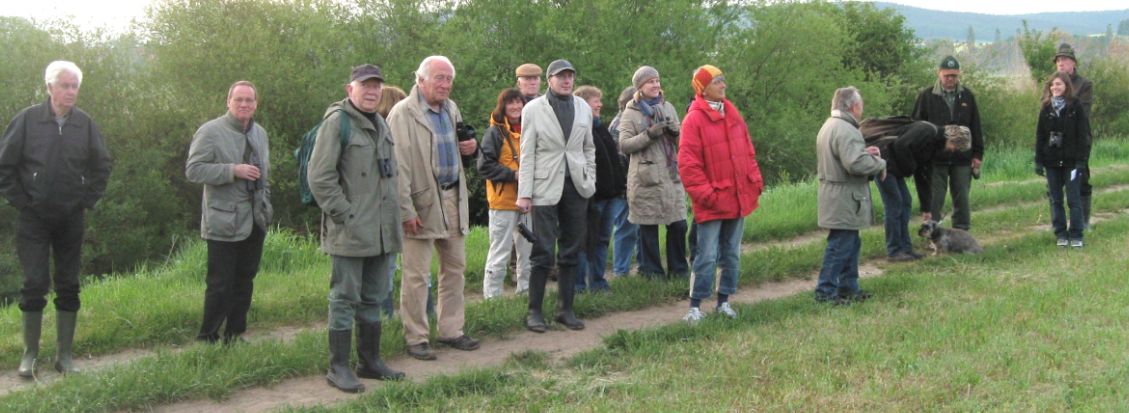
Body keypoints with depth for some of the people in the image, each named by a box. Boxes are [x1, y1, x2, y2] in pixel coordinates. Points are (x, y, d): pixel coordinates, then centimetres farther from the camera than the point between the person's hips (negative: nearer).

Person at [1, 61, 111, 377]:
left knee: (69, 287, 6)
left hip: (71, 219, 3)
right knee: (34, 285, -3)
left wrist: (89, 200, 5)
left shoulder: (85, 124, 0)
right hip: (34, 219, -3)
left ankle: (64, 354, 15)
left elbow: (101, 165, 12)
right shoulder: (27, 120, -8)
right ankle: (30, 354, 9)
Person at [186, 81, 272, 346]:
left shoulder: (260, 134, 14)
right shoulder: (211, 132, -8)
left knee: (244, 282, 12)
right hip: (224, 222, -7)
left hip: (255, 222, 7)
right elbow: (193, 170, -15)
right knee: (220, 284, -5)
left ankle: (235, 335, 22)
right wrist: (234, 170, -20)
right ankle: (207, 338, 7)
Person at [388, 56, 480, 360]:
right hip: (422, 203, -8)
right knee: (417, 275, -2)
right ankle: (416, 339, 8)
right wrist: (406, 210, -20)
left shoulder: (451, 109, 13)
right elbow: (398, 166, -16)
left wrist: (471, 147, 6)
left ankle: (451, 330, 24)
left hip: (453, 198, 8)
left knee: (455, 267, 13)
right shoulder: (403, 113, -11)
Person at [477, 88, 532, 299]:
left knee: (528, 250, 11)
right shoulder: (495, 132, -6)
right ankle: (492, 296, 3)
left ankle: (526, 290, 21)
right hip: (503, 202, -6)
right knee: (500, 253, -3)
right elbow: (484, 165, -11)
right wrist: (513, 175, -18)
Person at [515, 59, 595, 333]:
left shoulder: (583, 108, 11)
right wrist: (524, 194, -7)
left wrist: (590, 183, 8)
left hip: (576, 186, 4)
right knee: (543, 252, -4)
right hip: (546, 187, -4)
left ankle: (566, 310, 16)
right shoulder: (533, 109, 0)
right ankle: (534, 312, 5)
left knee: (571, 251, 8)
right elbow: (527, 154, -2)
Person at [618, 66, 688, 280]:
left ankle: (678, 269, 17)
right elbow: (624, 145, -6)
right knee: (648, 226, 1)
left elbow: (681, 142, 19)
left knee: (678, 224, 3)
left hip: (671, 174, 4)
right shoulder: (630, 113, 2)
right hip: (645, 177, -3)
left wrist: (675, 132, -4)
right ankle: (651, 271, 12)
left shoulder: (668, 107, 14)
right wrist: (650, 134, -15)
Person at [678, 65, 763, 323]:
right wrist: (705, 194, -17)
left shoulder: (733, 115, 10)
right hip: (712, 203, -7)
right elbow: (687, 164, -13)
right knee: (707, 257, -5)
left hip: (739, 200, 7)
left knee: (732, 255, 13)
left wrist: (755, 182, 7)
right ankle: (695, 306, 5)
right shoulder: (694, 119, -10)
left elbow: (748, 152, 16)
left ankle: (724, 301, 24)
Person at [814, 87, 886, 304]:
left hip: (835, 197, 11)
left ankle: (849, 288, 24)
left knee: (851, 244, 17)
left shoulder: (828, 127, 15)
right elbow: (856, 163, -30)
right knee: (840, 245, -5)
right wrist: (879, 163, -12)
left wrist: (865, 153, 11)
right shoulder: (846, 130, -20)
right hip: (844, 201, -11)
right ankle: (826, 291, 0)